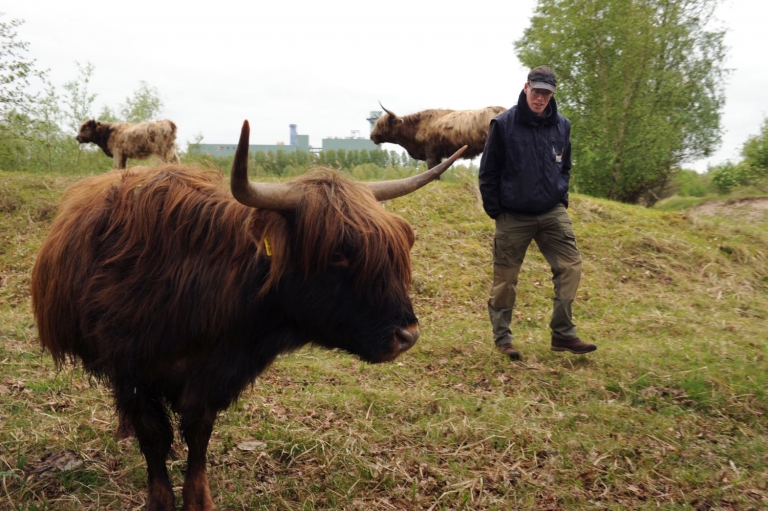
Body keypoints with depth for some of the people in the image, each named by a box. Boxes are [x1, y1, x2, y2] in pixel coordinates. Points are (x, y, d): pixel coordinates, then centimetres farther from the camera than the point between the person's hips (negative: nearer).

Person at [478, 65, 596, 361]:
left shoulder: (561, 126, 3)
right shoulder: (503, 125, -9)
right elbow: (488, 172, -5)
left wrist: (561, 201, 7)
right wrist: (495, 212, -7)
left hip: (552, 213, 4)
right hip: (513, 217, -3)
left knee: (570, 265, -6)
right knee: (505, 280, 3)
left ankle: (563, 334, 4)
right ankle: (502, 339, 18)